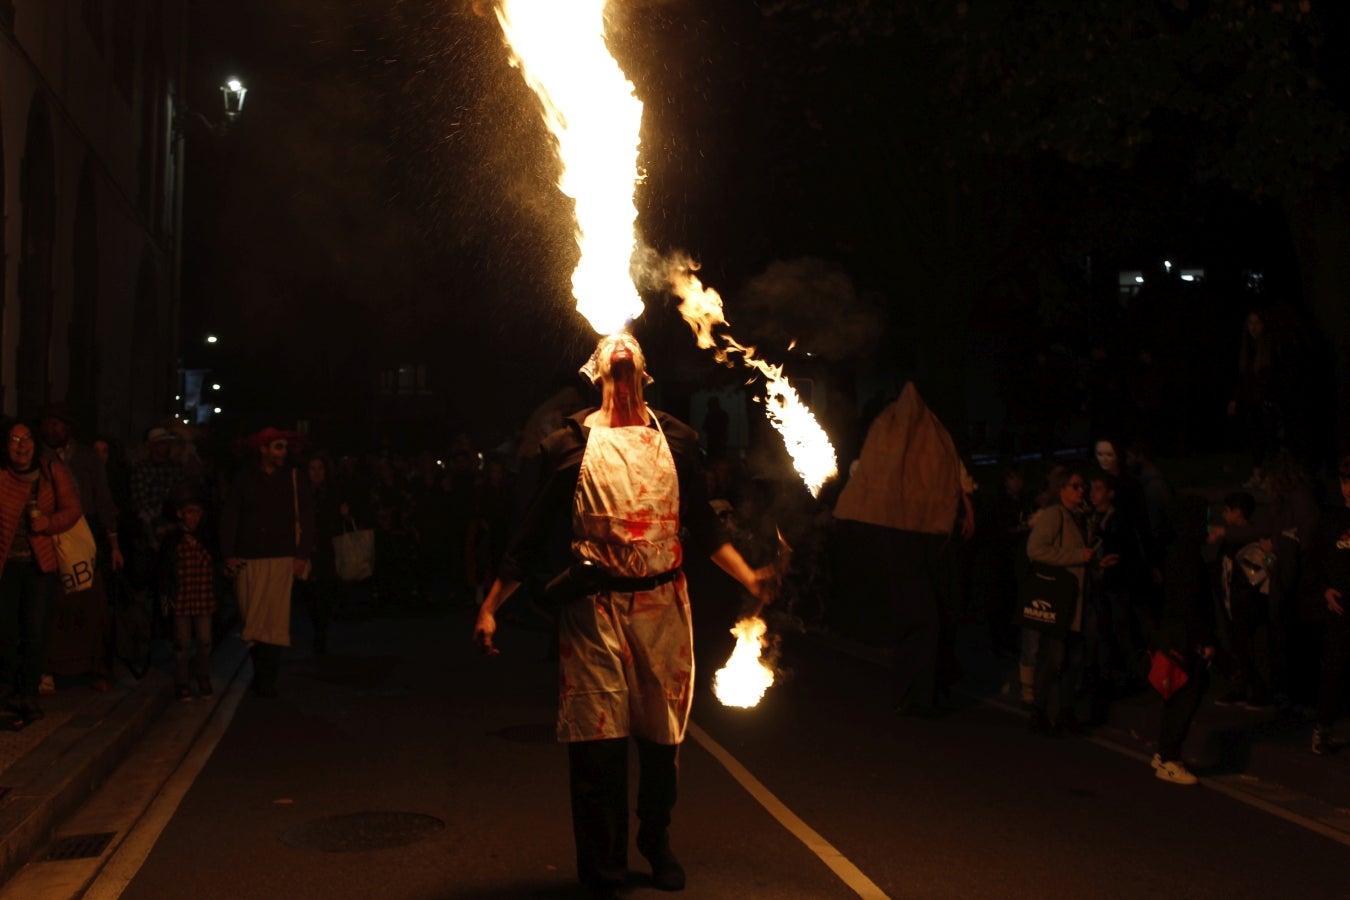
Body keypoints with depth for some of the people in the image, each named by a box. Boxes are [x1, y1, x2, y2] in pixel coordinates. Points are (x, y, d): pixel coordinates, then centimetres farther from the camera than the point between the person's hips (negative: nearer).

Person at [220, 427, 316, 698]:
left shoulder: (294, 479, 5)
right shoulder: (244, 478, 6)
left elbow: (306, 519, 5)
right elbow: (229, 517, 7)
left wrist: (302, 556, -3)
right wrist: (228, 554, 0)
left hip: (282, 559, -1)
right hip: (248, 560, 2)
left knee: (274, 620, -9)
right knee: (251, 619, 5)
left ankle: (267, 678, -3)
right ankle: (261, 672, 19)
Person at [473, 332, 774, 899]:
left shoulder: (674, 438, 9)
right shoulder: (572, 442, 2)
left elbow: (703, 526, 13)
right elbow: (533, 536, 3)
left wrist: (749, 577, 2)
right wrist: (490, 607, 1)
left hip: (663, 605, 3)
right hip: (596, 610, -2)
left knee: (662, 733, 12)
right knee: (598, 742, -2)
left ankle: (657, 842, 36)